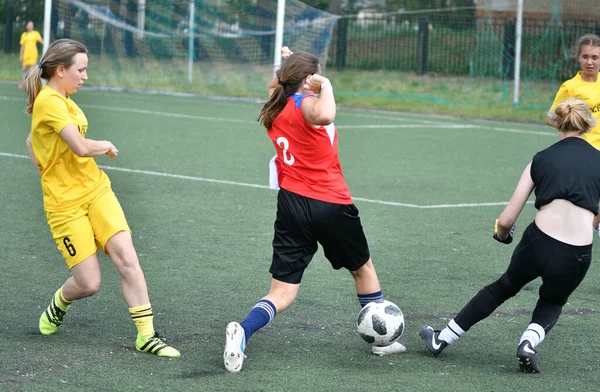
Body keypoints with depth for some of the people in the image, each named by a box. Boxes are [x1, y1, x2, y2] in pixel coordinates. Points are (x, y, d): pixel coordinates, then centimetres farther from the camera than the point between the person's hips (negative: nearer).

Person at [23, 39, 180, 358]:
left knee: (126, 257, -10)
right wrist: (106, 146, -6)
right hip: (65, 203, -8)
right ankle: (58, 305, 31)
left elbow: (31, 141, 27)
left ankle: (146, 335, -6)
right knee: (89, 283, -5)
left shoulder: (62, 101, 11)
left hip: (96, 190, 8)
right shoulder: (49, 101, -18)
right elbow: (81, 147, -26)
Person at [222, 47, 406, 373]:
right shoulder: (306, 103, -13)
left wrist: (287, 65, 30)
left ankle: (242, 332, -26)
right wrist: (326, 86, -23)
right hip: (331, 204, -5)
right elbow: (324, 116, -39)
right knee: (362, 267, 23)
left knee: (282, 293, 2)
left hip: (291, 202, 5)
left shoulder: (274, 109, 8)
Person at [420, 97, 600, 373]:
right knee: (552, 303, 33)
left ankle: (441, 340, 38)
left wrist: (501, 233, 31)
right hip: (576, 256, 0)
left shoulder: (541, 159, 10)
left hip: (538, 243, 0)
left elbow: (506, 220, 9)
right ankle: (529, 342, 4)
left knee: (503, 287, 30)